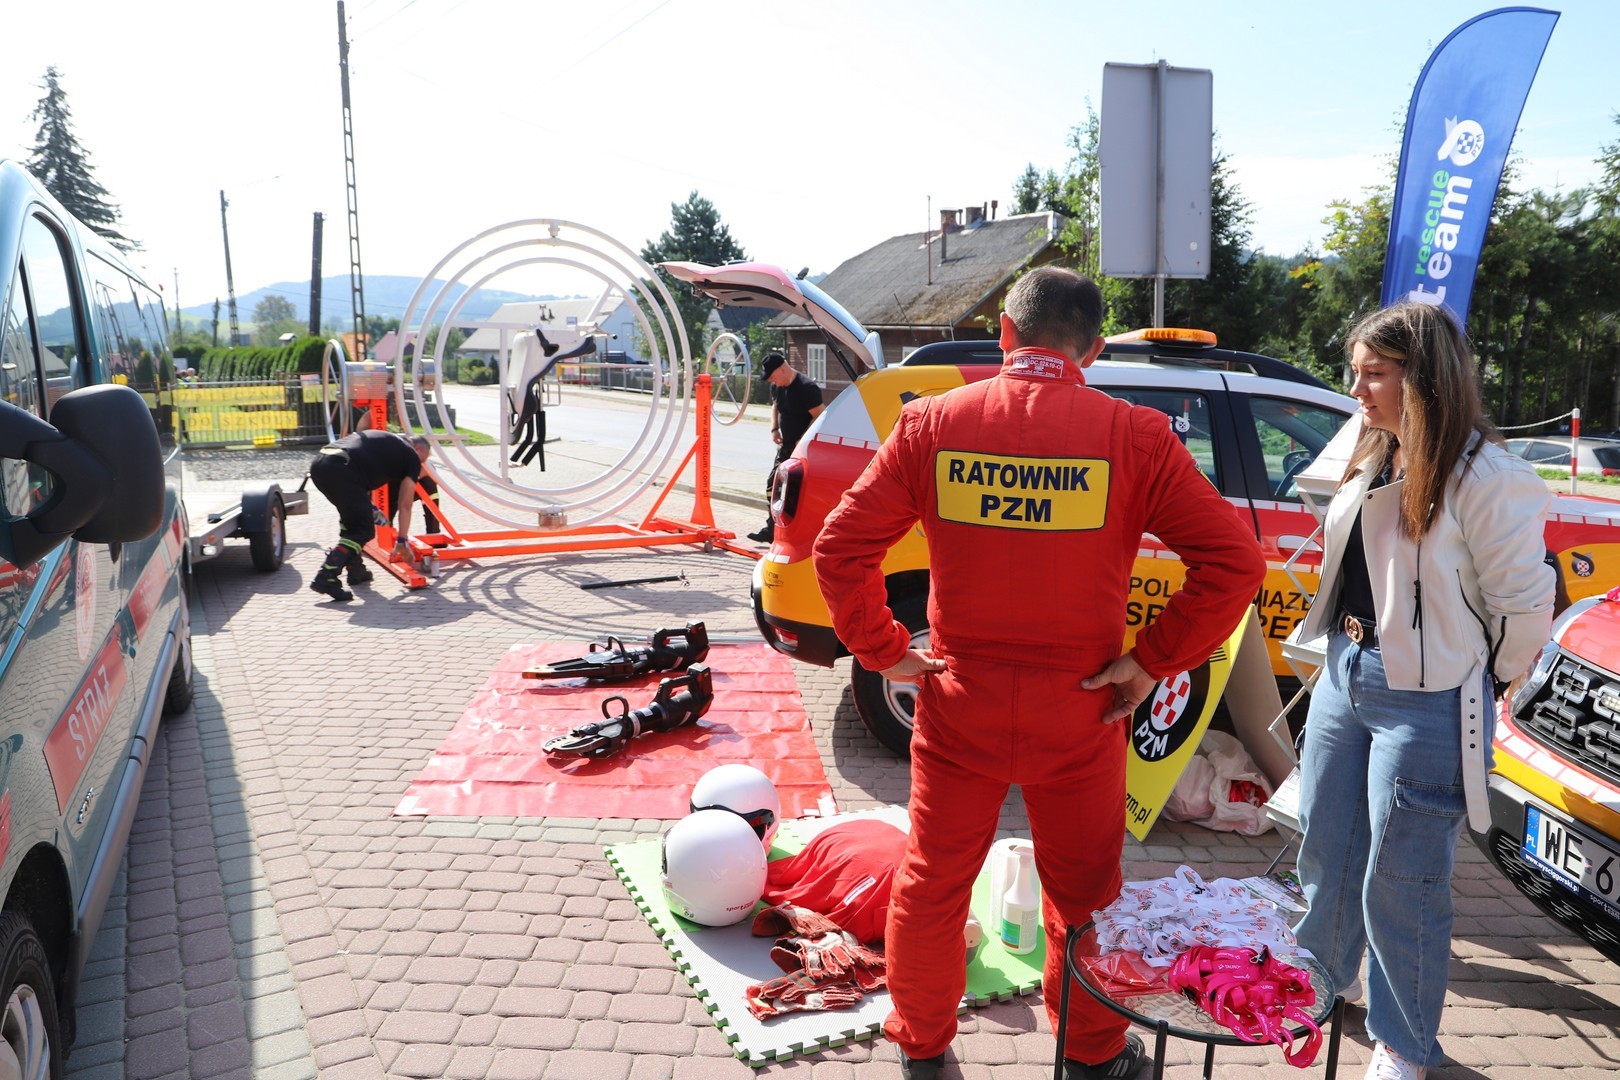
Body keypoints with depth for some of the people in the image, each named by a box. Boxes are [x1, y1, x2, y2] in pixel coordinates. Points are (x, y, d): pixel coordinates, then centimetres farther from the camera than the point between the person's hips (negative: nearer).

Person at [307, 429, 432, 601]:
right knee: (363, 531, 1)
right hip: (341, 469, -8)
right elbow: (405, 505, 16)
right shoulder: (411, 456, 16)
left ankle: (356, 571, 29)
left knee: (352, 517, 27)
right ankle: (326, 578, -13)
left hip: (318, 463, 8)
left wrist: (368, 507, 38)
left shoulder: (385, 440, 36)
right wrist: (402, 541, 21)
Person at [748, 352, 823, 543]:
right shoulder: (776, 386, 6)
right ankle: (772, 529, 19)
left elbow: (820, 416, -21)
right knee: (773, 485, 10)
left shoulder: (806, 388, -21)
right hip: (786, 446, 9)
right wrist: (774, 429, 8)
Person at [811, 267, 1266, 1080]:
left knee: (932, 883, 19)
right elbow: (1235, 560, -11)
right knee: (1083, 891, 20)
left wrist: (883, 650, 0)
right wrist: (1153, 661, -6)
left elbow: (841, 547, -8)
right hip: (1079, 709, 0)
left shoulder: (933, 423, -7)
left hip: (959, 704, 1)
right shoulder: (1132, 435, -9)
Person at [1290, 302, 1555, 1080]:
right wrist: (1346, 653, 11)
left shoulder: (1486, 477, -18)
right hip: (1343, 677, 7)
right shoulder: (1372, 461, 6)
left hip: (1424, 702, -7)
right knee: (1326, 853, 20)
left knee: (1401, 885, 6)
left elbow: (1523, 606, -13)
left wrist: (1486, 680, 0)